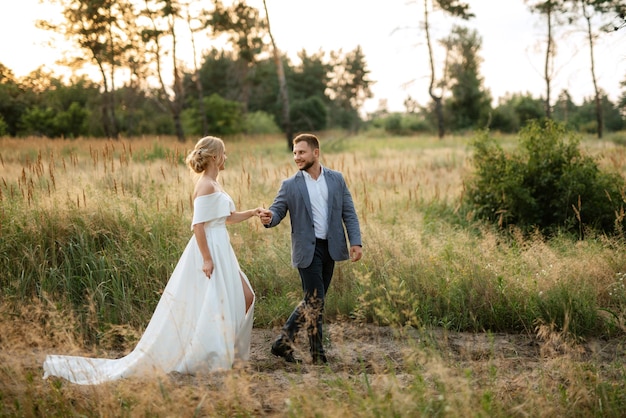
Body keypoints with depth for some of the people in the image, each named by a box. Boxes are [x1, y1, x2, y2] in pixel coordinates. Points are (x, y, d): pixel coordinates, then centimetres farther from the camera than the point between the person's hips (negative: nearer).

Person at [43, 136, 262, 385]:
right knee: (212, 306, -7)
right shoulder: (206, 185, -16)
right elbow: (198, 224, -22)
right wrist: (207, 258, -24)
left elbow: (229, 217, 23)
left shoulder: (213, 184, 14)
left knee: (244, 297, 10)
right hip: (210, 251, -10)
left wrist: (252, 213, 12)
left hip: (219, 251, 10)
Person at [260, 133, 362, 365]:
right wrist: (268, 218, -26)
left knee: (313, 300, 9)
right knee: (315, 301, -5)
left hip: (330, 248, 4)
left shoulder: (336, 179, 6)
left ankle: (283, 341, 22)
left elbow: (349, 213, 6)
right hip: (307, 250, -4)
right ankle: (317, 353, 8)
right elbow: (277, 211, -2)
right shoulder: (290, 185, -1)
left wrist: (356, 242, -4)